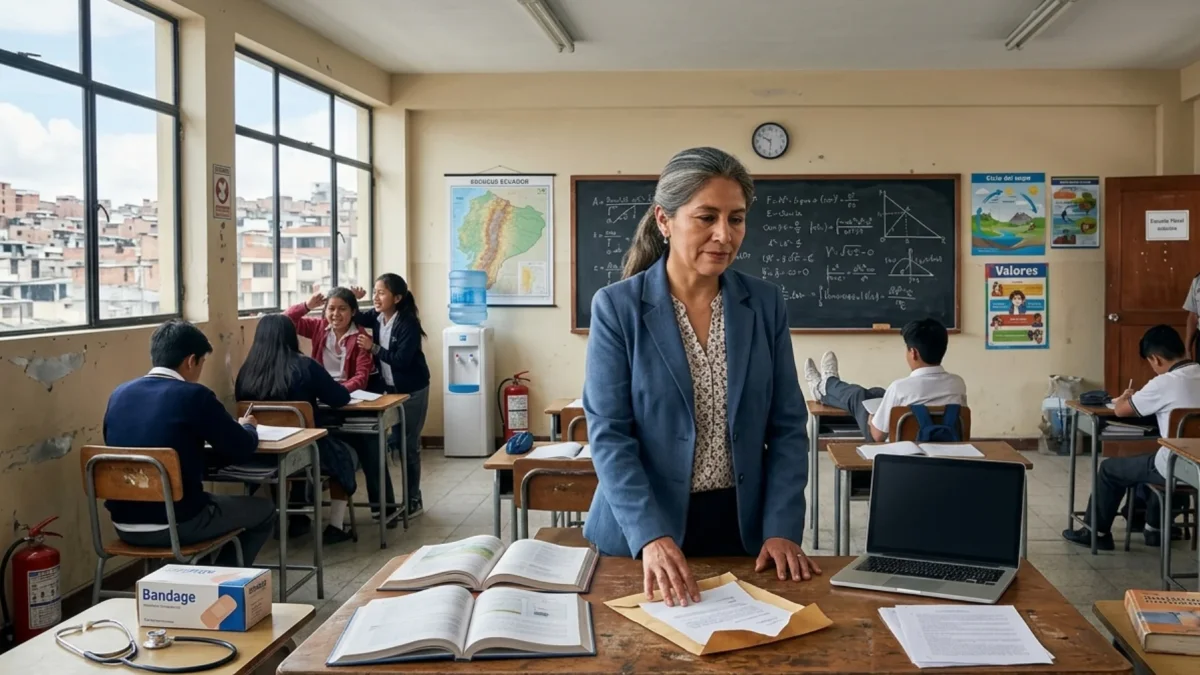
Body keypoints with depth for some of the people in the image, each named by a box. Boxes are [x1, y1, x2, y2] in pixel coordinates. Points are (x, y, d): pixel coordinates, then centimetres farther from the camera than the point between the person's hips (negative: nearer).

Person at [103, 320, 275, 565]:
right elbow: (243, 450, -4)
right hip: (176, 524, -7)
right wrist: (247, 427, 19)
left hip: (124, 526, 7)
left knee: (220, 503, 35)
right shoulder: (194, 395, -12)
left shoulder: (119, 394, 5)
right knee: (264, 511, 18)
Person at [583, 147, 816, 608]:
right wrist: (651, 537, -23)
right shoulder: (617, 307, -9)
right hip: (639, 533, -2)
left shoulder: (766, 304, 0)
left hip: (743, 527, 3)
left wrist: (782, 528, -8)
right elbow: (609, 433, -12)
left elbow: (787, 426, 2)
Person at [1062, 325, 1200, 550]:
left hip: (1180, 470, -7)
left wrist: (1124, 398, 16)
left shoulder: (1164, 383, -17)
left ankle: (1097, 533, 27)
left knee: (1110, 469, 13)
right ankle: (1155, 529, 42)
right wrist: (1138, 398, 21)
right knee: (1155, 458, 37)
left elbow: (1120, 410, -6)